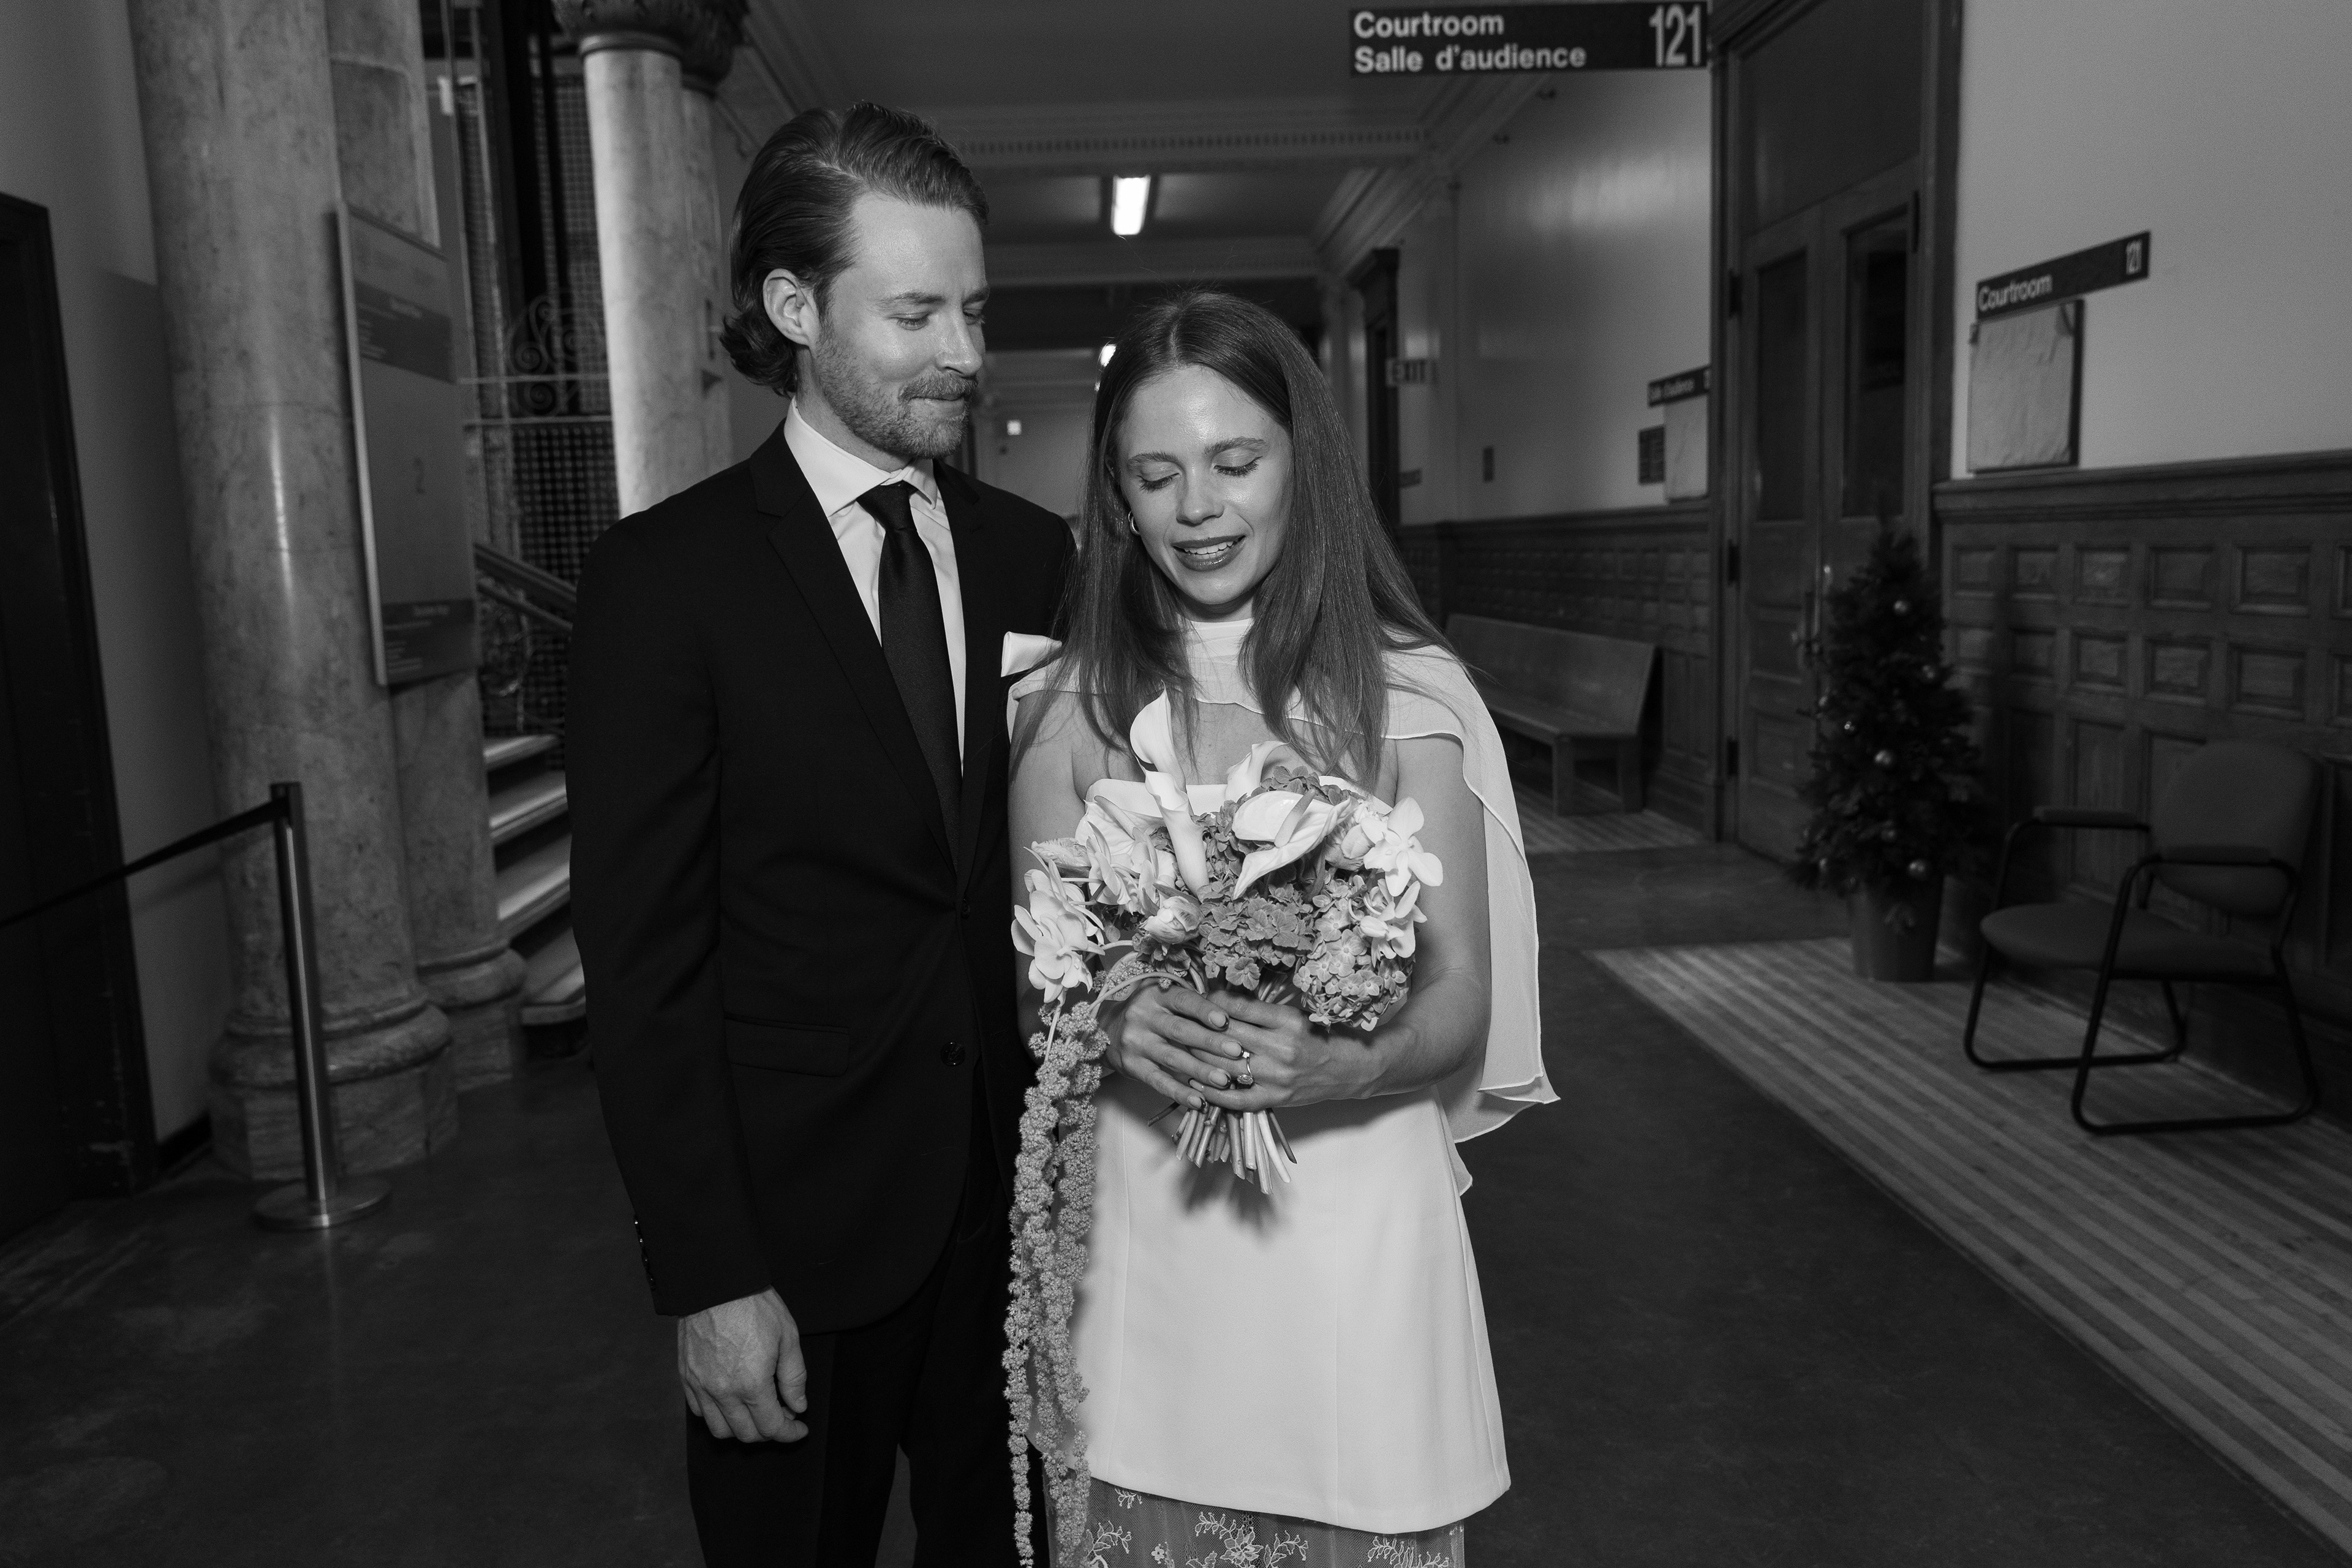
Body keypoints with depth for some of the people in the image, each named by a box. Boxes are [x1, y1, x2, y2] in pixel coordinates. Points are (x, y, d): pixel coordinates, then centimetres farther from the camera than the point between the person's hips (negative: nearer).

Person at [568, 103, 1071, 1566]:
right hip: (799, 1225, -3)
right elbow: (642, 961, -11)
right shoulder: (666, 576, -10)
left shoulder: (1034, 554, 2)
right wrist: (709, 1282, -12)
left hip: (1022, 1202, 4)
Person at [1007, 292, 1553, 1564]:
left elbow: (1459, 1003, -4)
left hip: (1359, 1213, 0)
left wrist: (1339, 1065, -25)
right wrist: (1112, 1027, -22)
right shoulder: (1070, 705, -1)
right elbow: (1035, 979, 1)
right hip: (1144, 1227, 1)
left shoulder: (1404, 689, -4)